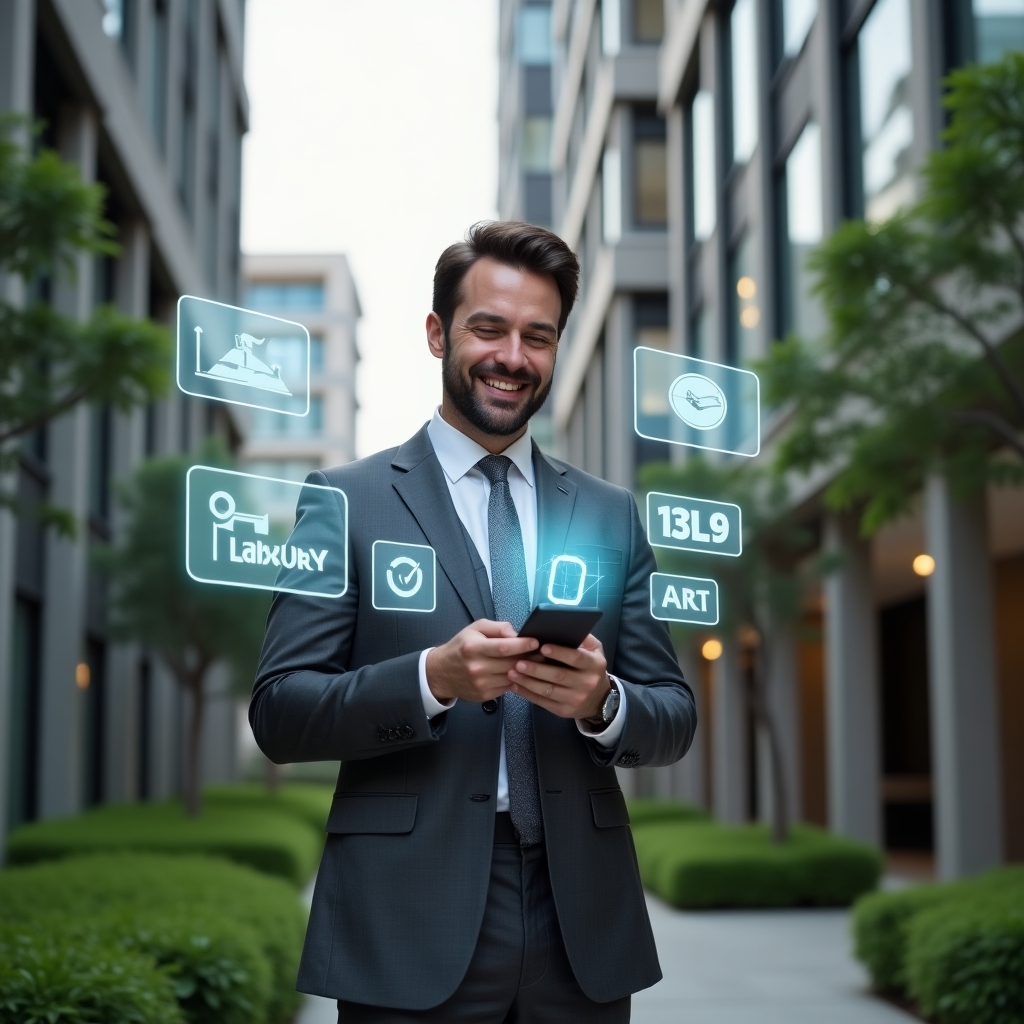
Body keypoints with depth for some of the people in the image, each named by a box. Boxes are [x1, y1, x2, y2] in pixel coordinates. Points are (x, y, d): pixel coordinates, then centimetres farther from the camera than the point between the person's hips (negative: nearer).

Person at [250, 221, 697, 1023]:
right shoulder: (348, 501, 1)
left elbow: (675, 716, 8)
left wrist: (603, 701, -13)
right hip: (411, 929, -3)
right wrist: (432, 678, -20)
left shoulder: (611, 515, 10)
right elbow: (279, 713, -4)